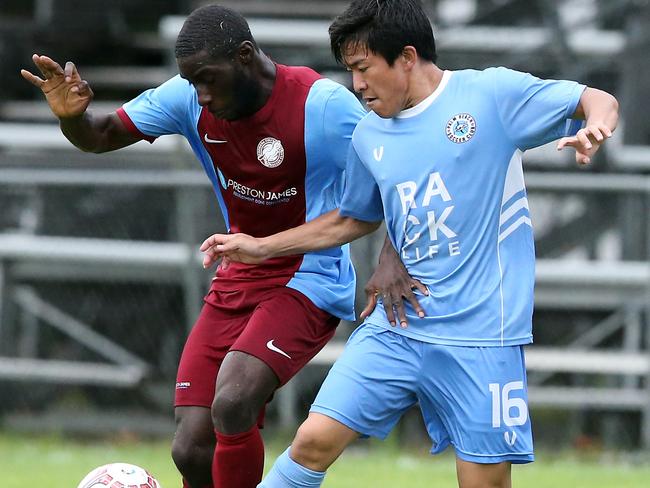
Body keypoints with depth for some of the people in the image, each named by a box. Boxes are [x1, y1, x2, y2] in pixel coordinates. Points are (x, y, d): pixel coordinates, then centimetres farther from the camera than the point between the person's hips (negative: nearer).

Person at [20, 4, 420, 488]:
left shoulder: (323, 104, -20)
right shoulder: (190, 99, -5)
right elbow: (102, 135, 3)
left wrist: (391, 259, -31)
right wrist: (72, 114, -21)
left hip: (309, 283, -6)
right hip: (239, 280, 6)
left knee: (231, 406, -30)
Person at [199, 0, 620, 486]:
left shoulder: (491, 94, -6)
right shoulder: (370, 136, 11)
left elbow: (600, 101, -3)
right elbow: (354, 219, 28)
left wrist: (593, 129, -26)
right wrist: (262, 247, 26)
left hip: (480, 335, -4)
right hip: (395, 327, 4)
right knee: (315, 440, -7)